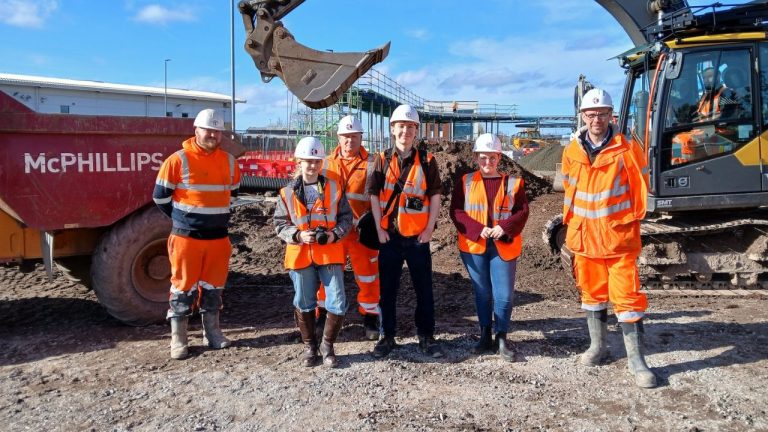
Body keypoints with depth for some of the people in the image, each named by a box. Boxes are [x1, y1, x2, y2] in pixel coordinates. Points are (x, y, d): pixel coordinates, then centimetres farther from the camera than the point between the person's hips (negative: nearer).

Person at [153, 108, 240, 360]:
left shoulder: (229, 162, 5)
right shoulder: (178, 160, -9)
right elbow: (160, 196, -2)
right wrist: (182, 219, 5)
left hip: (219, 237, 4)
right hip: (186, 237, -4)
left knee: (214, 286, 13)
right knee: (184, 287, 3)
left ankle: (212, 332, 26)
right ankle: (178, 338, 14)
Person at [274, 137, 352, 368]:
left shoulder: (334, 188, 2)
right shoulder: (288, 192, 1)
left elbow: (346, 217, 6)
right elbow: (280, 224, 2)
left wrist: (335, 234, -12)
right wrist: (298, 235, -14)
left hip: (330, 253, 0)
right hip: (301, 255, 0)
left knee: (338, 304, -3)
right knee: (304, 303, 11)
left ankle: (327, 345, 19)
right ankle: (309, 346, 30)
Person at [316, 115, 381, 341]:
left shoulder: (372, 163, -1)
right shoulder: (327, 164, 7)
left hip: (362, 232, -2)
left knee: (368, 277, 7)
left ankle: (370, 318, 24)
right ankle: (323, 316, 29)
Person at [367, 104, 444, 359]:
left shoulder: (426, 160, 1)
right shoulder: (383, 160, 3)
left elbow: (435, 195, 1)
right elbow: (374, 195, 1)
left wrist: (429, 228, -5)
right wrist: (379, 229, -6)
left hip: (418, 236, 0)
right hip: (389, 235, 1)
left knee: (424, 289, 6)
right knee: (387, 289, 9)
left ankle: (426, 337, 20)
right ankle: (387, 337, 22)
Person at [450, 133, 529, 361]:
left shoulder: (513, 182, 6)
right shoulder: (465, 182, 5)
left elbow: (522, 211, 1)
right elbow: (456, 211, -2)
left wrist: (504, 228, -16)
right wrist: (478, 229, -15)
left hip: (503, 246, 0)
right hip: (474, 245, 1)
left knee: (504, 295, -2)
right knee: (482, 293, 10)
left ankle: (501, 338, 13)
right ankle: (485, 336, 24)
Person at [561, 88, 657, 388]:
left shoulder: (626, 149, -7)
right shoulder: (572, 152, 4)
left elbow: (640, 187, 0)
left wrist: (630, 221, 0)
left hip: (619, 236, -3)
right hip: (585, 236, 4)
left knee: (627, 295, -4)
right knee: (592, 292, 14)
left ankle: (636, 359, 6)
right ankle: (597, 346, 29)